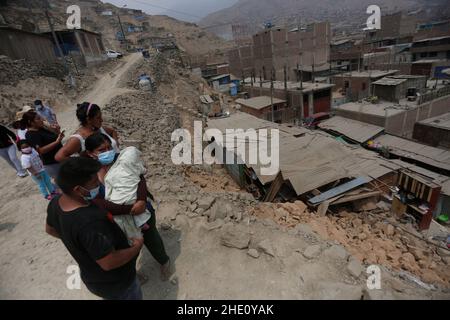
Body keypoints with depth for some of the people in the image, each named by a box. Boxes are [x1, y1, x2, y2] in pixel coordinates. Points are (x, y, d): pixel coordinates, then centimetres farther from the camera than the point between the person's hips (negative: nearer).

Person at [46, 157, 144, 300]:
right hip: (113, 283, -7)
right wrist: (137, 247, -19)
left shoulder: (56, 203, -14)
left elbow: (50, 229, 7)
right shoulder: (89, 221, -42)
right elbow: (109, 262, -34)